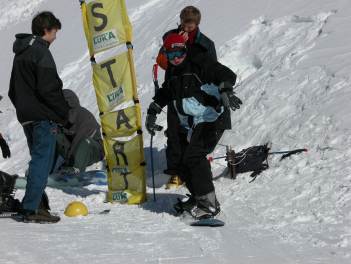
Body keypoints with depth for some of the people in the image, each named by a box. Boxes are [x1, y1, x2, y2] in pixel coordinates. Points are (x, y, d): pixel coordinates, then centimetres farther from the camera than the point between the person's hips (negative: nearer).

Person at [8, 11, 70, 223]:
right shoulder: (41, 52, -13)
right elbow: (49, 89, -19)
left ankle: (33, 205, 18)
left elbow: (13, 89, 21)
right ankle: (31, 209, -9)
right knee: (43, 161, -7)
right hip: (43, 116, -9)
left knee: (38, 160, 17)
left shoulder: (20, 53, 17)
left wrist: (23, 108, 20)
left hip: (26, 116, 9)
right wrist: (64, 114, -10)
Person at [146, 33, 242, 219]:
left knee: (194, 156, -22)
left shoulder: (199, 63, -9)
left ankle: (208, 203, -20)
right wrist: (152, 112, 26)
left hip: (209, 120, -8)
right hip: (189, 125, 8)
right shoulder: (172, 71, 14)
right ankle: (197, 198, 24)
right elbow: (165, 93, 31)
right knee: (185, 165, 6)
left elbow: (226, 75, -19)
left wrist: (225, 91, -38)